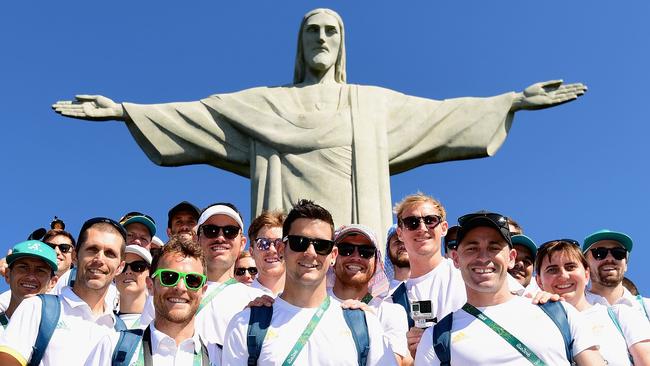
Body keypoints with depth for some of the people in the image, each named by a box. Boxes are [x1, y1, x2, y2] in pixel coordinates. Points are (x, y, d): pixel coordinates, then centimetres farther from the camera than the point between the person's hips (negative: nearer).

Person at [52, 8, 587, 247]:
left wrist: (515, 101, 11)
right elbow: (197, 113, 13)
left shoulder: (374, 102, 19)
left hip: (355, 237, 1)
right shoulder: (266, 104, 17)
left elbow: (440, 112, 16)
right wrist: (123, 110, 7)